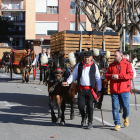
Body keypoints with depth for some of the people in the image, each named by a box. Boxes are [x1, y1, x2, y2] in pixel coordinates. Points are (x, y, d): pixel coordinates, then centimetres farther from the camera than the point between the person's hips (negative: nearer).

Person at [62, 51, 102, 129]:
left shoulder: (94, 66, 2)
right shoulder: (79, 66, 7)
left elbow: (98, 78, 5)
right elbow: (73, 75, 12)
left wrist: (99, 90, 2)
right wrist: (68, 82, -4)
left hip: (90, 89, -1)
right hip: (81, 89, 2)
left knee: (90, 106, -2)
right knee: (80, 105, -3)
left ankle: (90, 123, 13)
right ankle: (83, 118, 27)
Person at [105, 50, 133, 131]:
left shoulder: (127, 64, 0)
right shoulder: (111, 65, 11)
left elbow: (131, 75, -11)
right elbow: (106, 75, 11)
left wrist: (119, 76, -18)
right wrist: (111, 76, -13)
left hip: (124, 89, -2)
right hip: (114, 90, 3)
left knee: (126, 106, 2)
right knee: (115, 107, 0)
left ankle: (126, 117, 35)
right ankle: (117, 124, 8)